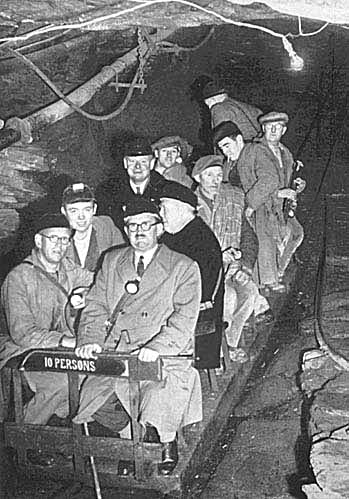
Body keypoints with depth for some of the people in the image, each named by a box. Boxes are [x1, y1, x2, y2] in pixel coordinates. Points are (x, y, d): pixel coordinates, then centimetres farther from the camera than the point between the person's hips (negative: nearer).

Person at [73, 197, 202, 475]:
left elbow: (184, 318, -7)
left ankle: (168, 451, 4)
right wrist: (91, 340, -6)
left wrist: (156, 347, -23)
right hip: (113, 356, 4)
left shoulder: (184, 268, 4)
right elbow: (96, 307, 13)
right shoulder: (112, 261, 19)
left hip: (165, 359, -4)